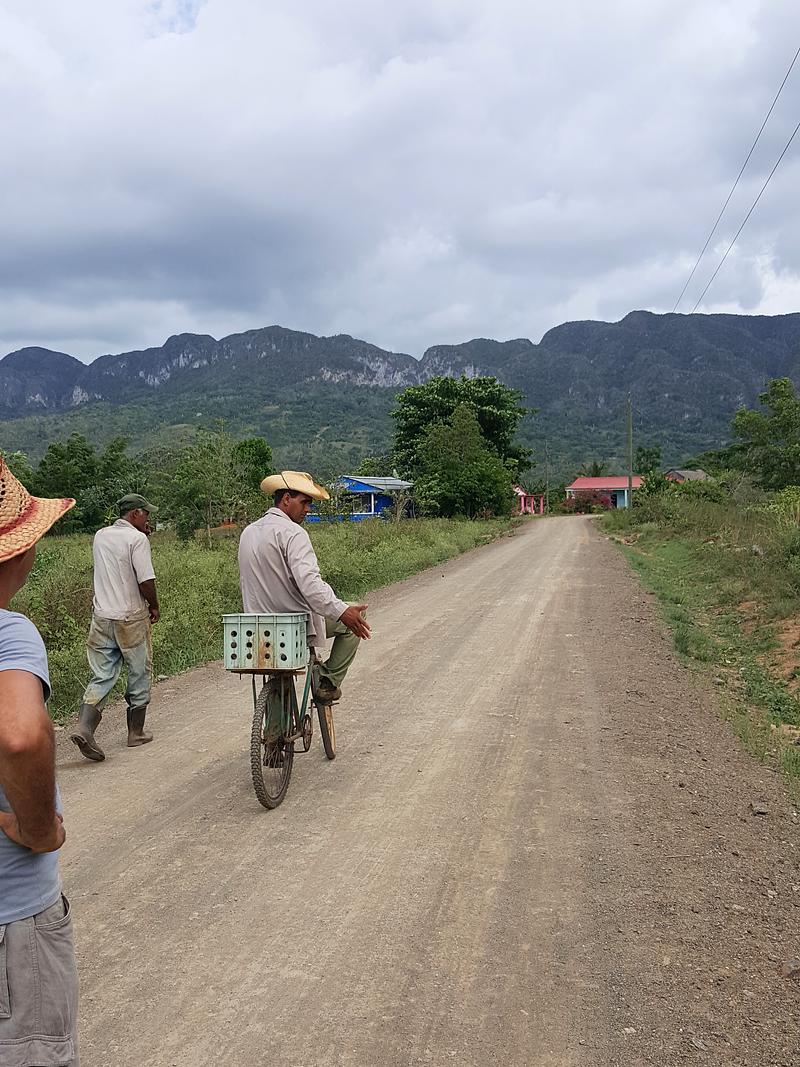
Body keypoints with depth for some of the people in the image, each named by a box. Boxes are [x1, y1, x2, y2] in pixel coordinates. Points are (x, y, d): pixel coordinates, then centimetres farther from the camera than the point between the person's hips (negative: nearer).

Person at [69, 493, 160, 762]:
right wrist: (154, 607, -1)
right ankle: (136, 733, 19)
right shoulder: (137, 539, -12)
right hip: (131, 618, -6)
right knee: (139, 674, 9)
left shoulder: (100, 536, 10)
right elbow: (146, 580, -18)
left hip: (101, 617, 6)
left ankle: (84, 727, -13)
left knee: (101, 676, 5)